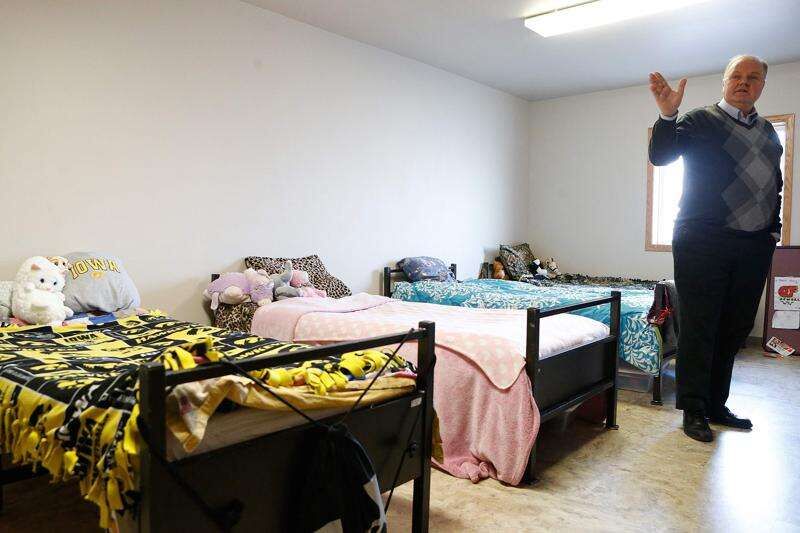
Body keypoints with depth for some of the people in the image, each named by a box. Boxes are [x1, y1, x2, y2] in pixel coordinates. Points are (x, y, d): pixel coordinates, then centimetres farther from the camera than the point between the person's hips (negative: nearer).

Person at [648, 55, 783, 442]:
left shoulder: (768, 131, 18)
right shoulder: (700, 121, 0)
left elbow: (776, 183, 26)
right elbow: (660, 156, -14)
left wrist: (774, 228, 15)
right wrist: (667, 116, -31)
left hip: (755, 246, 7)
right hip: (703, 242, -6)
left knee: (735, 329, 11)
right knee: (699, 327, -3)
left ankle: (716, 405, 24)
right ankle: (694, 410, 8)